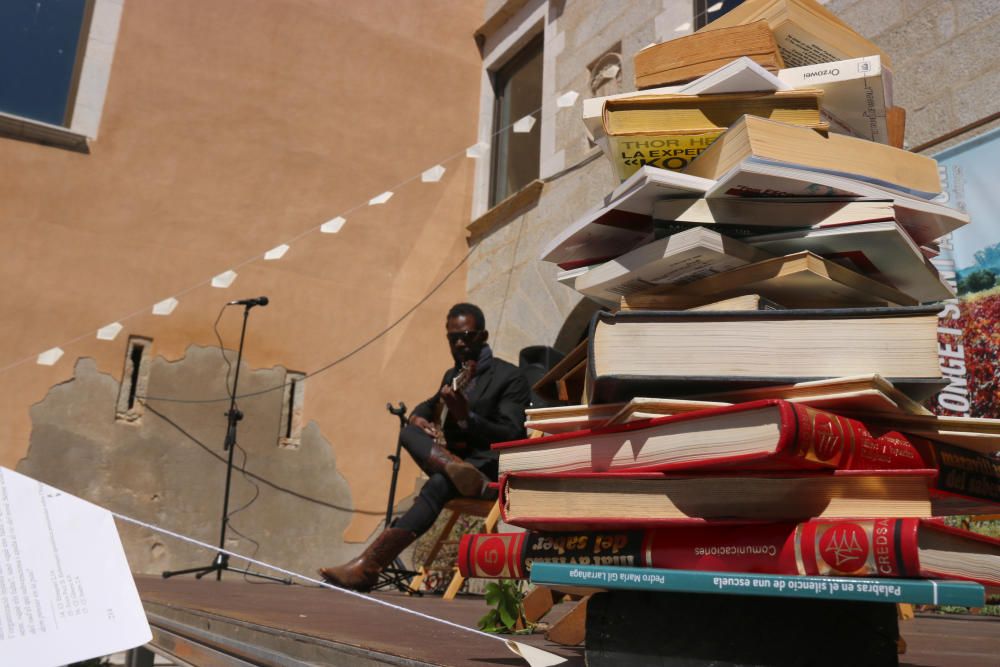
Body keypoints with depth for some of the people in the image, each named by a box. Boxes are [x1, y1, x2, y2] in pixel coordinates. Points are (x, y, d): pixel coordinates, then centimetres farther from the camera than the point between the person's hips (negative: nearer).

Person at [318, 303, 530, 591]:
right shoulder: (452, 376, 20)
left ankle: (368, 566, -44)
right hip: (452, 458, 7)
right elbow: (429, 406, 30)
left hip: (491, 468, -7)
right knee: (408, 432, -18)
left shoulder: (509, 377, -2)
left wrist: (466, 417, -25)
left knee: (439, 483, -36)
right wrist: (418, 417, 3)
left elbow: (513, 436, -10)